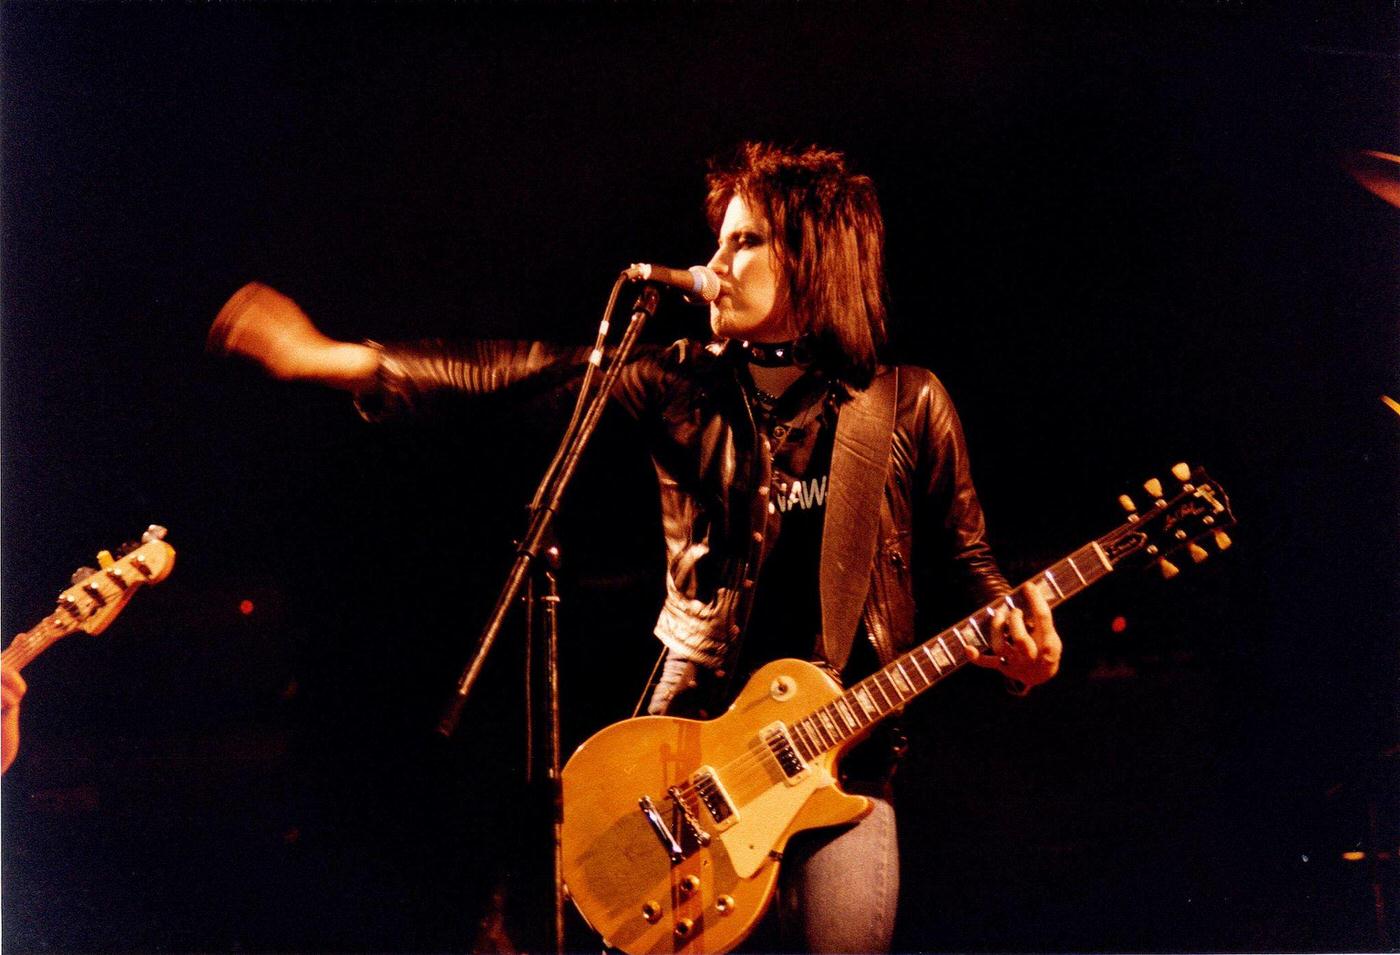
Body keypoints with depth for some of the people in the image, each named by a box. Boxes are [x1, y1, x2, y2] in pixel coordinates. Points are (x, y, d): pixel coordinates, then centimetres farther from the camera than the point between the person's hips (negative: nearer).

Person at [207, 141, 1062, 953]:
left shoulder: (907, 405, 1)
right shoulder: (687, 385, 5)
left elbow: (966, 557, 9)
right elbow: (523, 373, -2)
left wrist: (1013, 633, -12)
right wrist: (332, 358, -9)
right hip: (697, 726, 2)